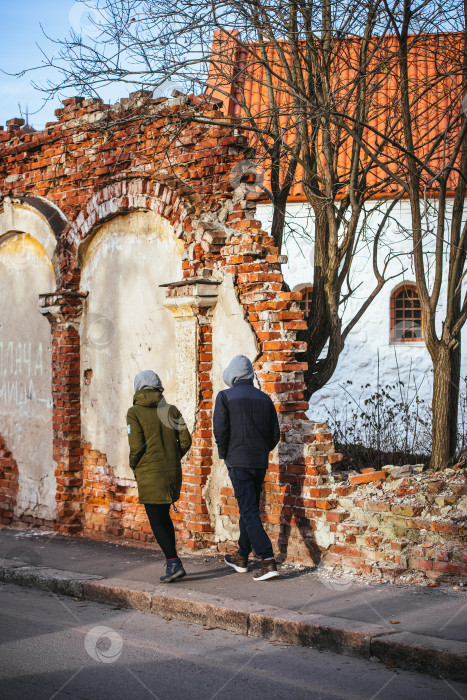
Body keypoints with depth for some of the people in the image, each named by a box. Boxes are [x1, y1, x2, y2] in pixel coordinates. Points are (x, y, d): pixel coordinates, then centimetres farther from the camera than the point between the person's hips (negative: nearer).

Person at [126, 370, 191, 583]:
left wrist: (134, 466, 4)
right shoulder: (171, 410, 5)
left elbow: (136, 446, -13)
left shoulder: (134, 413, -6)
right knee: (164, 517, 19)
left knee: (157, 521, 2)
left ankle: (173, 563, -9)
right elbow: (185, 440, 0)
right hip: (173, 471, 5)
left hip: (150, 475, -5)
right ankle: (172, 563, 20)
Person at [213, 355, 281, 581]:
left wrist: (224, 454, 3)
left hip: (238, 461, -5)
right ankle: (242, 558, 30)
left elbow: (220, 429, -12)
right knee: (249, 509, 17)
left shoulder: (225, 396, -5)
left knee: (249, 512, -6)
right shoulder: (264, 398, 8)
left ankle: (268, 562, -14)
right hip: (260, 462, 6)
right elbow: (275, 433, 7)